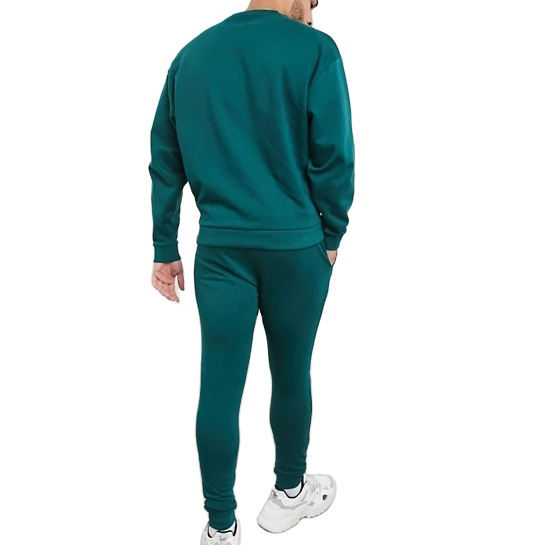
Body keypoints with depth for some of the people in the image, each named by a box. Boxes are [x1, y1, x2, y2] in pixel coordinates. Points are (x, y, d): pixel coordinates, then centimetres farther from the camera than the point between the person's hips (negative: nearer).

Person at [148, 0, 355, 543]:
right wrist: (332, 235, 5)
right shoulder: (314, 49, -5)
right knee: (291, 373, 14)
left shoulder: (191, 54, 9)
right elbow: (334, 155, -9)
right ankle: (288, 492, 35)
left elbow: (166, 161, 9)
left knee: (220, 385, 6)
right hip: (296, 247, -3)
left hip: (219, 248, 3)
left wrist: (165, 249, 13)